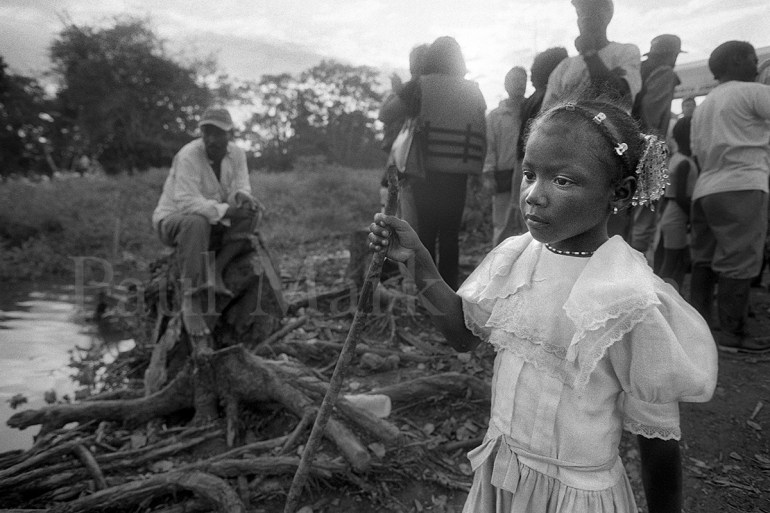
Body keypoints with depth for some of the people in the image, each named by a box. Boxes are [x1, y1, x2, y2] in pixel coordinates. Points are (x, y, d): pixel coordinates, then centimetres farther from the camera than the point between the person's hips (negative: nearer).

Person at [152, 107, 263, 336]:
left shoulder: (237, 154, -2)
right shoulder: (188, 156, -22)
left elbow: (240, 188, -5)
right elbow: (186, 202, -32)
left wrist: (242, 196, -30)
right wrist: (225, 211, -43)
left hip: (214, 223, 6)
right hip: (172, 220, -5)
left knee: (252, 217, -18)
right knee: (196, 223, -40)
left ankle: (215, 271, -18)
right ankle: (191, 298, -33)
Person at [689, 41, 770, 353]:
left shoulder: (703, 106, 22)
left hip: (705, 189, 8)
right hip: (742, 187, -8)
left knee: (704, 261, 9)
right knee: (738, 263, -5)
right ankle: (732, 334, -2)